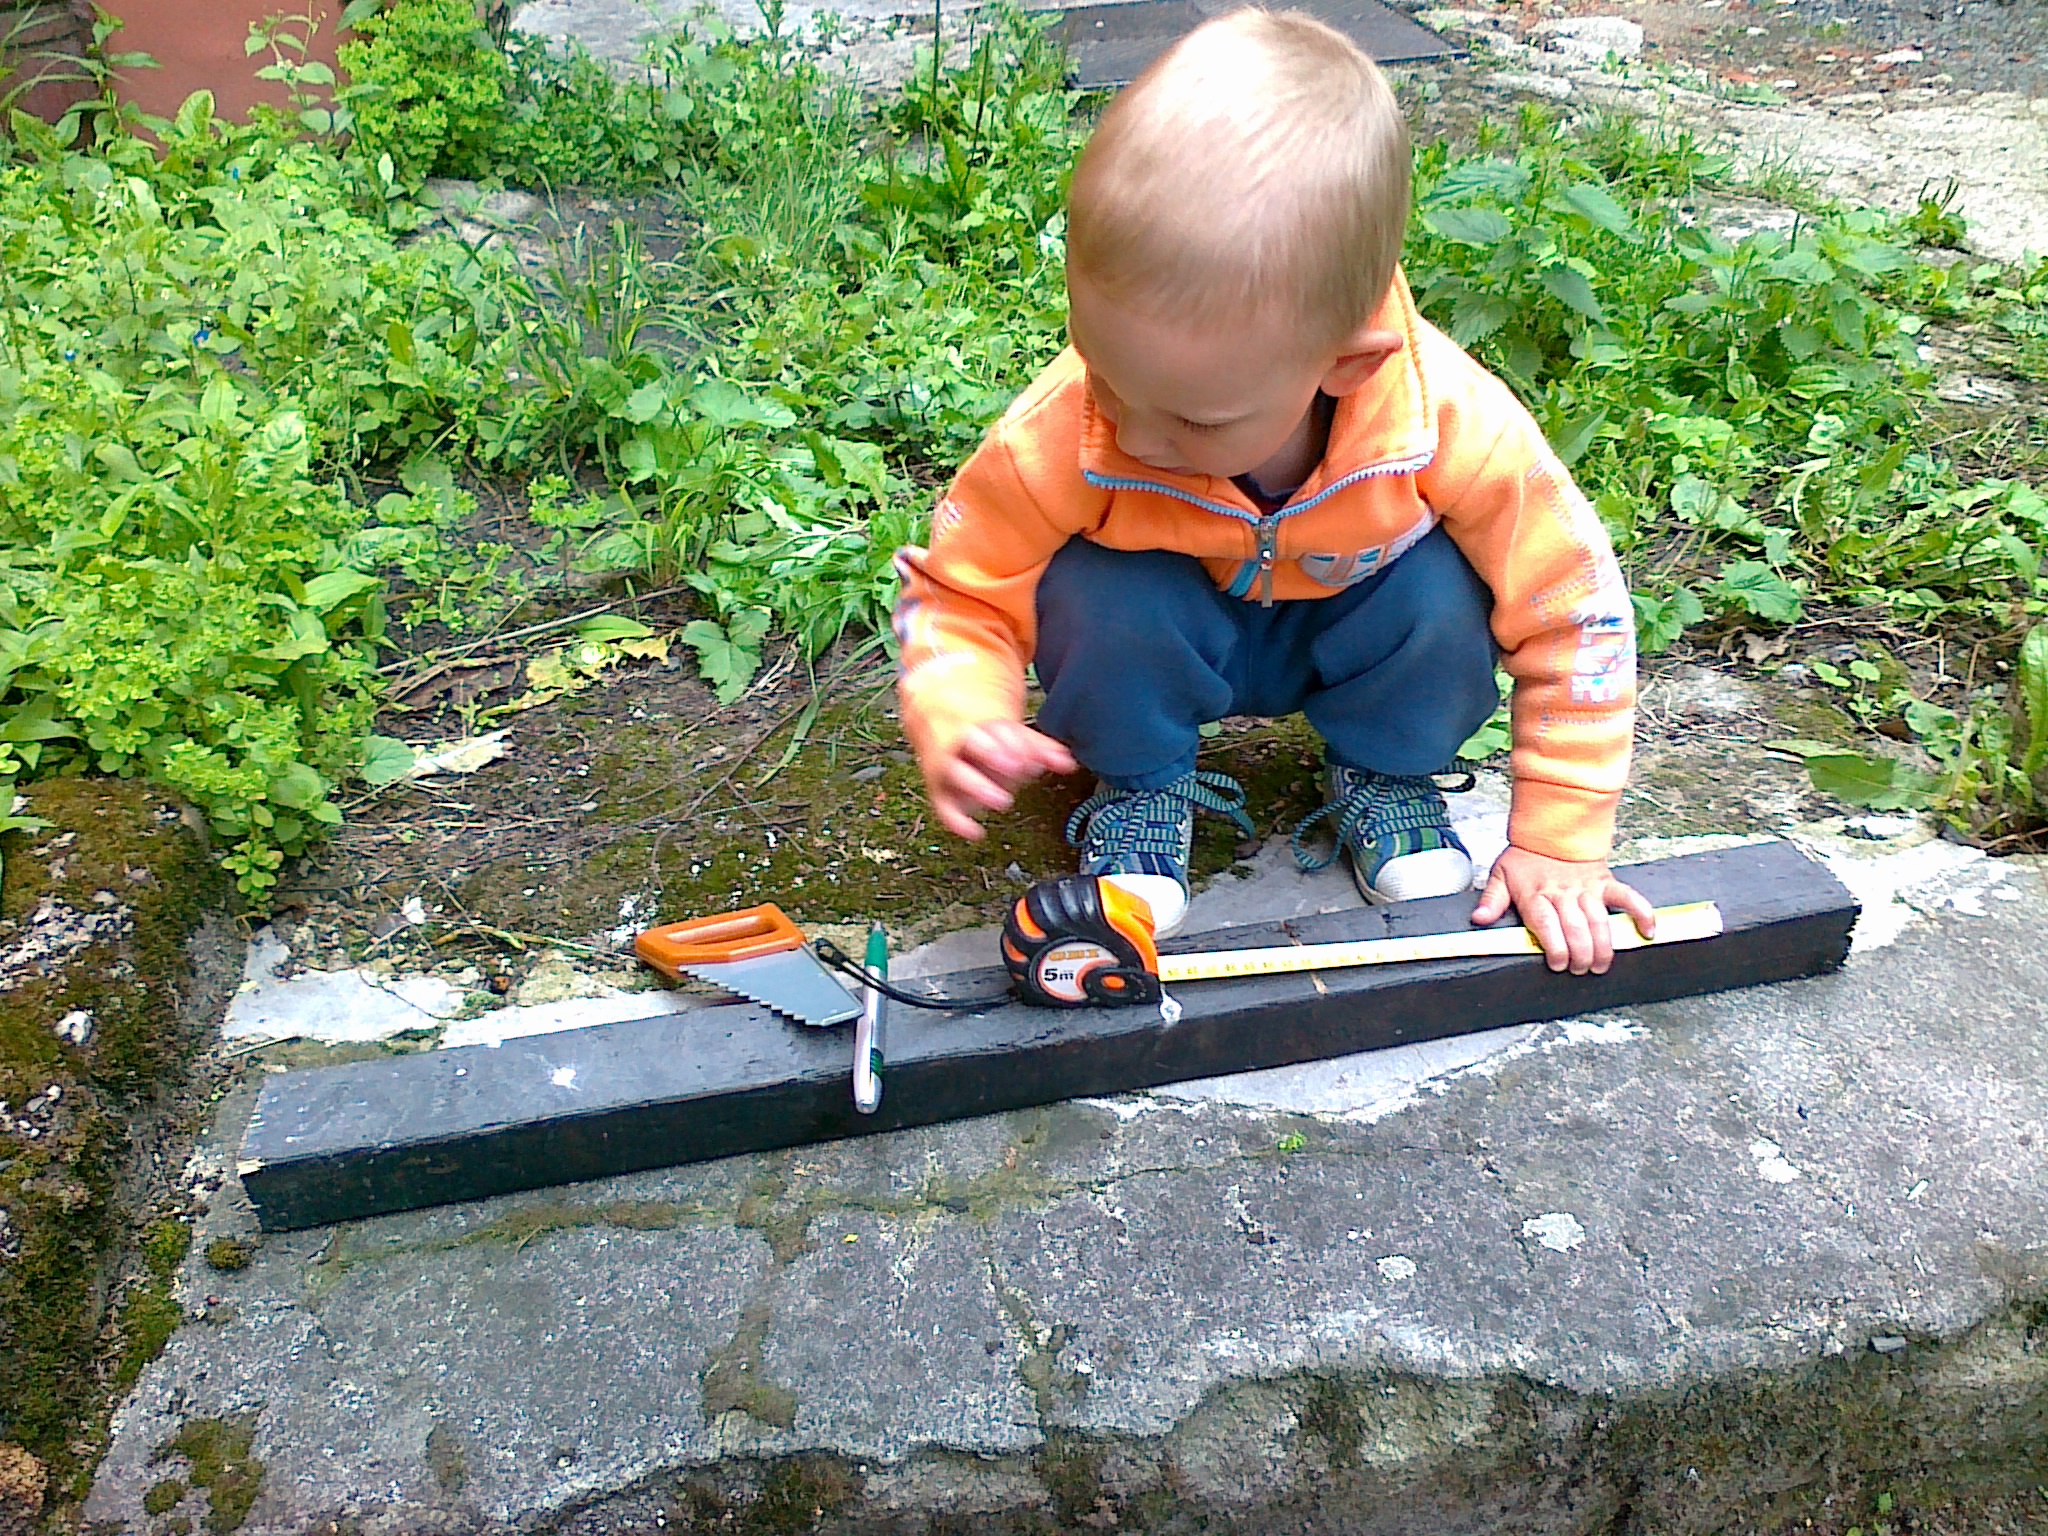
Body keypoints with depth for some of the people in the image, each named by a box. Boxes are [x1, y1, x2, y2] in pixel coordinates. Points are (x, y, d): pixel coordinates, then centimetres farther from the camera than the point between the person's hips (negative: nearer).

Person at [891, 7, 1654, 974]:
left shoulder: (1450, 424, -34)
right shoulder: (1060, 437, -35)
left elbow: (1572, 612, -20)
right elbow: (958, 594, -19)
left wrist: (1557, 846, -18)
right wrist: (958, 728, -41)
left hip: (1350, 629, 1)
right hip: (1170, 637, 0)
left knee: (1444, 596, -31)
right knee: (1096, 599, -33)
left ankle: (1384, 774, 2)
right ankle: (1139, 784, -1)